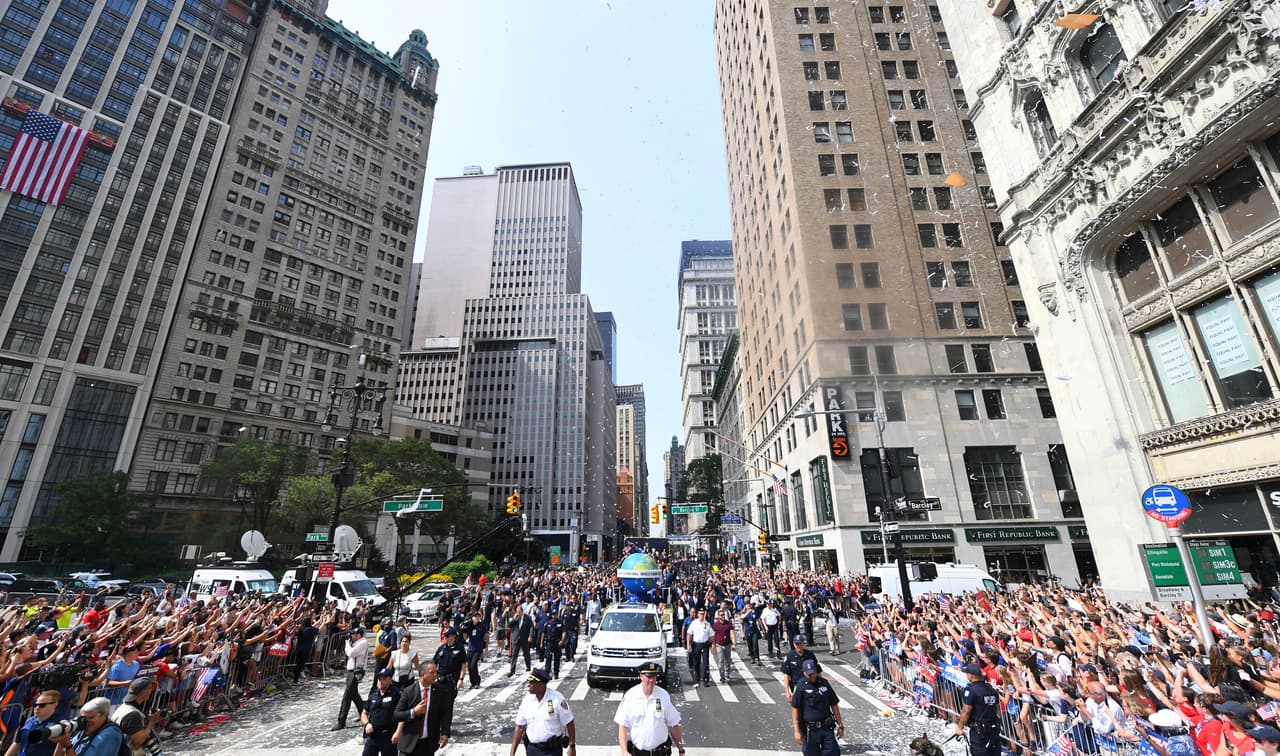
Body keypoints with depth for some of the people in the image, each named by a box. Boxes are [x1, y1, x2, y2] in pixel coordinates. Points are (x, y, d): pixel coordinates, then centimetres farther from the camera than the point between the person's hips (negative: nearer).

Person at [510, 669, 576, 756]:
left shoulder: (557, 698, -17)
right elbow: (520, 727, 1)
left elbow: (569, 723, -11)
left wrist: (572, 747, -11)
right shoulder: (526, 699, -5)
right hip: (532, 749, 4)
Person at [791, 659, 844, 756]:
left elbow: (834, 705, 12)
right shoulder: (801, 687, -7)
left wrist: (840, 726, 12)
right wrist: (797, 731, -9)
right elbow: (795, 709, -6)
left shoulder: (824, 684, 4)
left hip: (827, 728, 3)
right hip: (810, 730, -3)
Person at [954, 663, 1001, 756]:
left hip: (978, 730, -7)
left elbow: (966, 711, -17)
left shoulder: (970, 690, -17)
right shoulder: (991, 689, 5)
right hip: (994, 729, 8)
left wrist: (960, 727, -6)